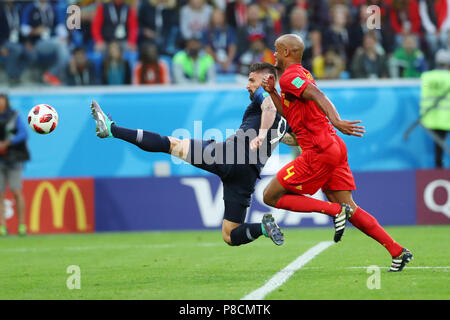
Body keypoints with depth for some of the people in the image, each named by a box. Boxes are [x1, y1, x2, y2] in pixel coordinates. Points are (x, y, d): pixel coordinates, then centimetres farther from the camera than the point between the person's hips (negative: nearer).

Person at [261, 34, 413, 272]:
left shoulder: (290, 76, -7)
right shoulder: (302, 75, 23)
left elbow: (317, 95, -25)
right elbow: (290, 115, 27)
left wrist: (335, 120, -40)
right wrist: (272, 93, 16)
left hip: (318, 151, -10)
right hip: (334, 148, 10)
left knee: (271, 196, -3)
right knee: (349, 208, 8)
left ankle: (335, 211, -13)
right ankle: (397, 251, 0)